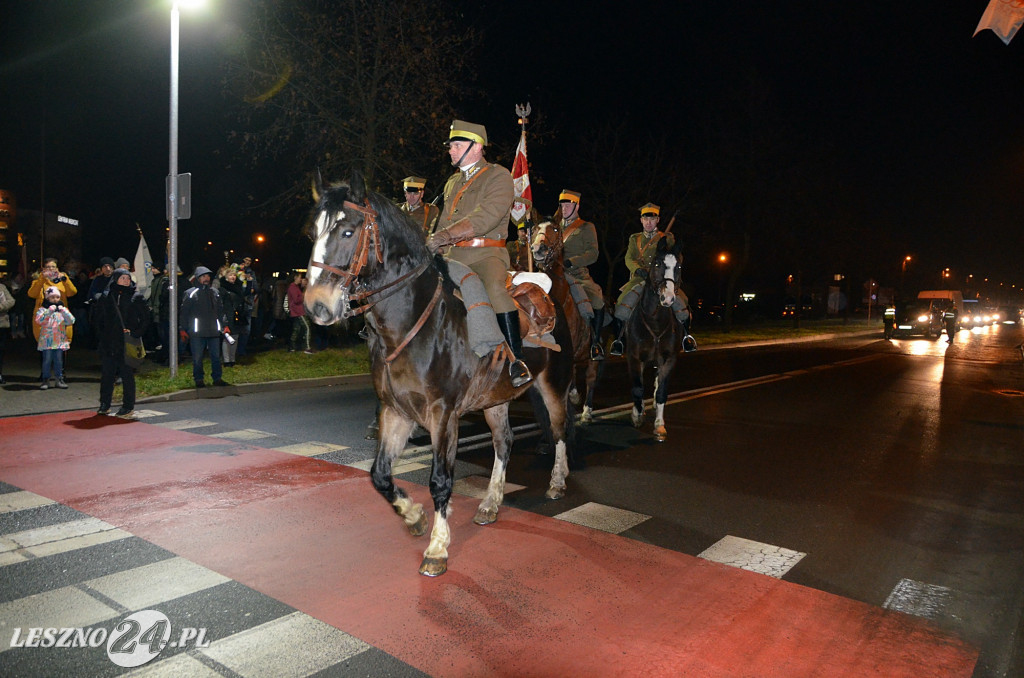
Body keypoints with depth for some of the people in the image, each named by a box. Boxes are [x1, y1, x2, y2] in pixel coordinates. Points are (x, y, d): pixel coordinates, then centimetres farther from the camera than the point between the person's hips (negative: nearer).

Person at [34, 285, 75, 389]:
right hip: (47, 341, -2)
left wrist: (63, 311, -17)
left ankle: (59, 379, 14)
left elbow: (71, 321, -4)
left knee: (59, 360, 7)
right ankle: (46, 380, 9)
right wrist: (49, 311, -21)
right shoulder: (43, 309, 2)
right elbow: (38, 321, -15)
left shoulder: (63, 309, 8)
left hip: (60, 340, 2)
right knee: (47, 360, 1)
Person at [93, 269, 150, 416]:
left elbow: (145, 318, 2)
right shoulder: (105, 296, 8)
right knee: (107, 373, 8)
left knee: (127, 374, 0)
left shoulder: (136, 297, 2)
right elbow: (97, 318, 13)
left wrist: (135, 333, -7)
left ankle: (128, 406, 8)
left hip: (127, 342, -3)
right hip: (108, 342, 3)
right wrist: (100, 336, 3)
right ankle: (104, 405, 19)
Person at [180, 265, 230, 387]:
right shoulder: (190, 293, -3)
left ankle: (217, 378, 17)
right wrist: (183, 329, -5)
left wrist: (224, 325, 11)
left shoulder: (215, 292, 12)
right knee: (197, 357, 4)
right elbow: (184, 312, -2)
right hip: (197, 331, -4)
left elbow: (220, 310, 17)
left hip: (214, 330, 4)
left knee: (216, 355, 8)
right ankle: (199, 379, 16)